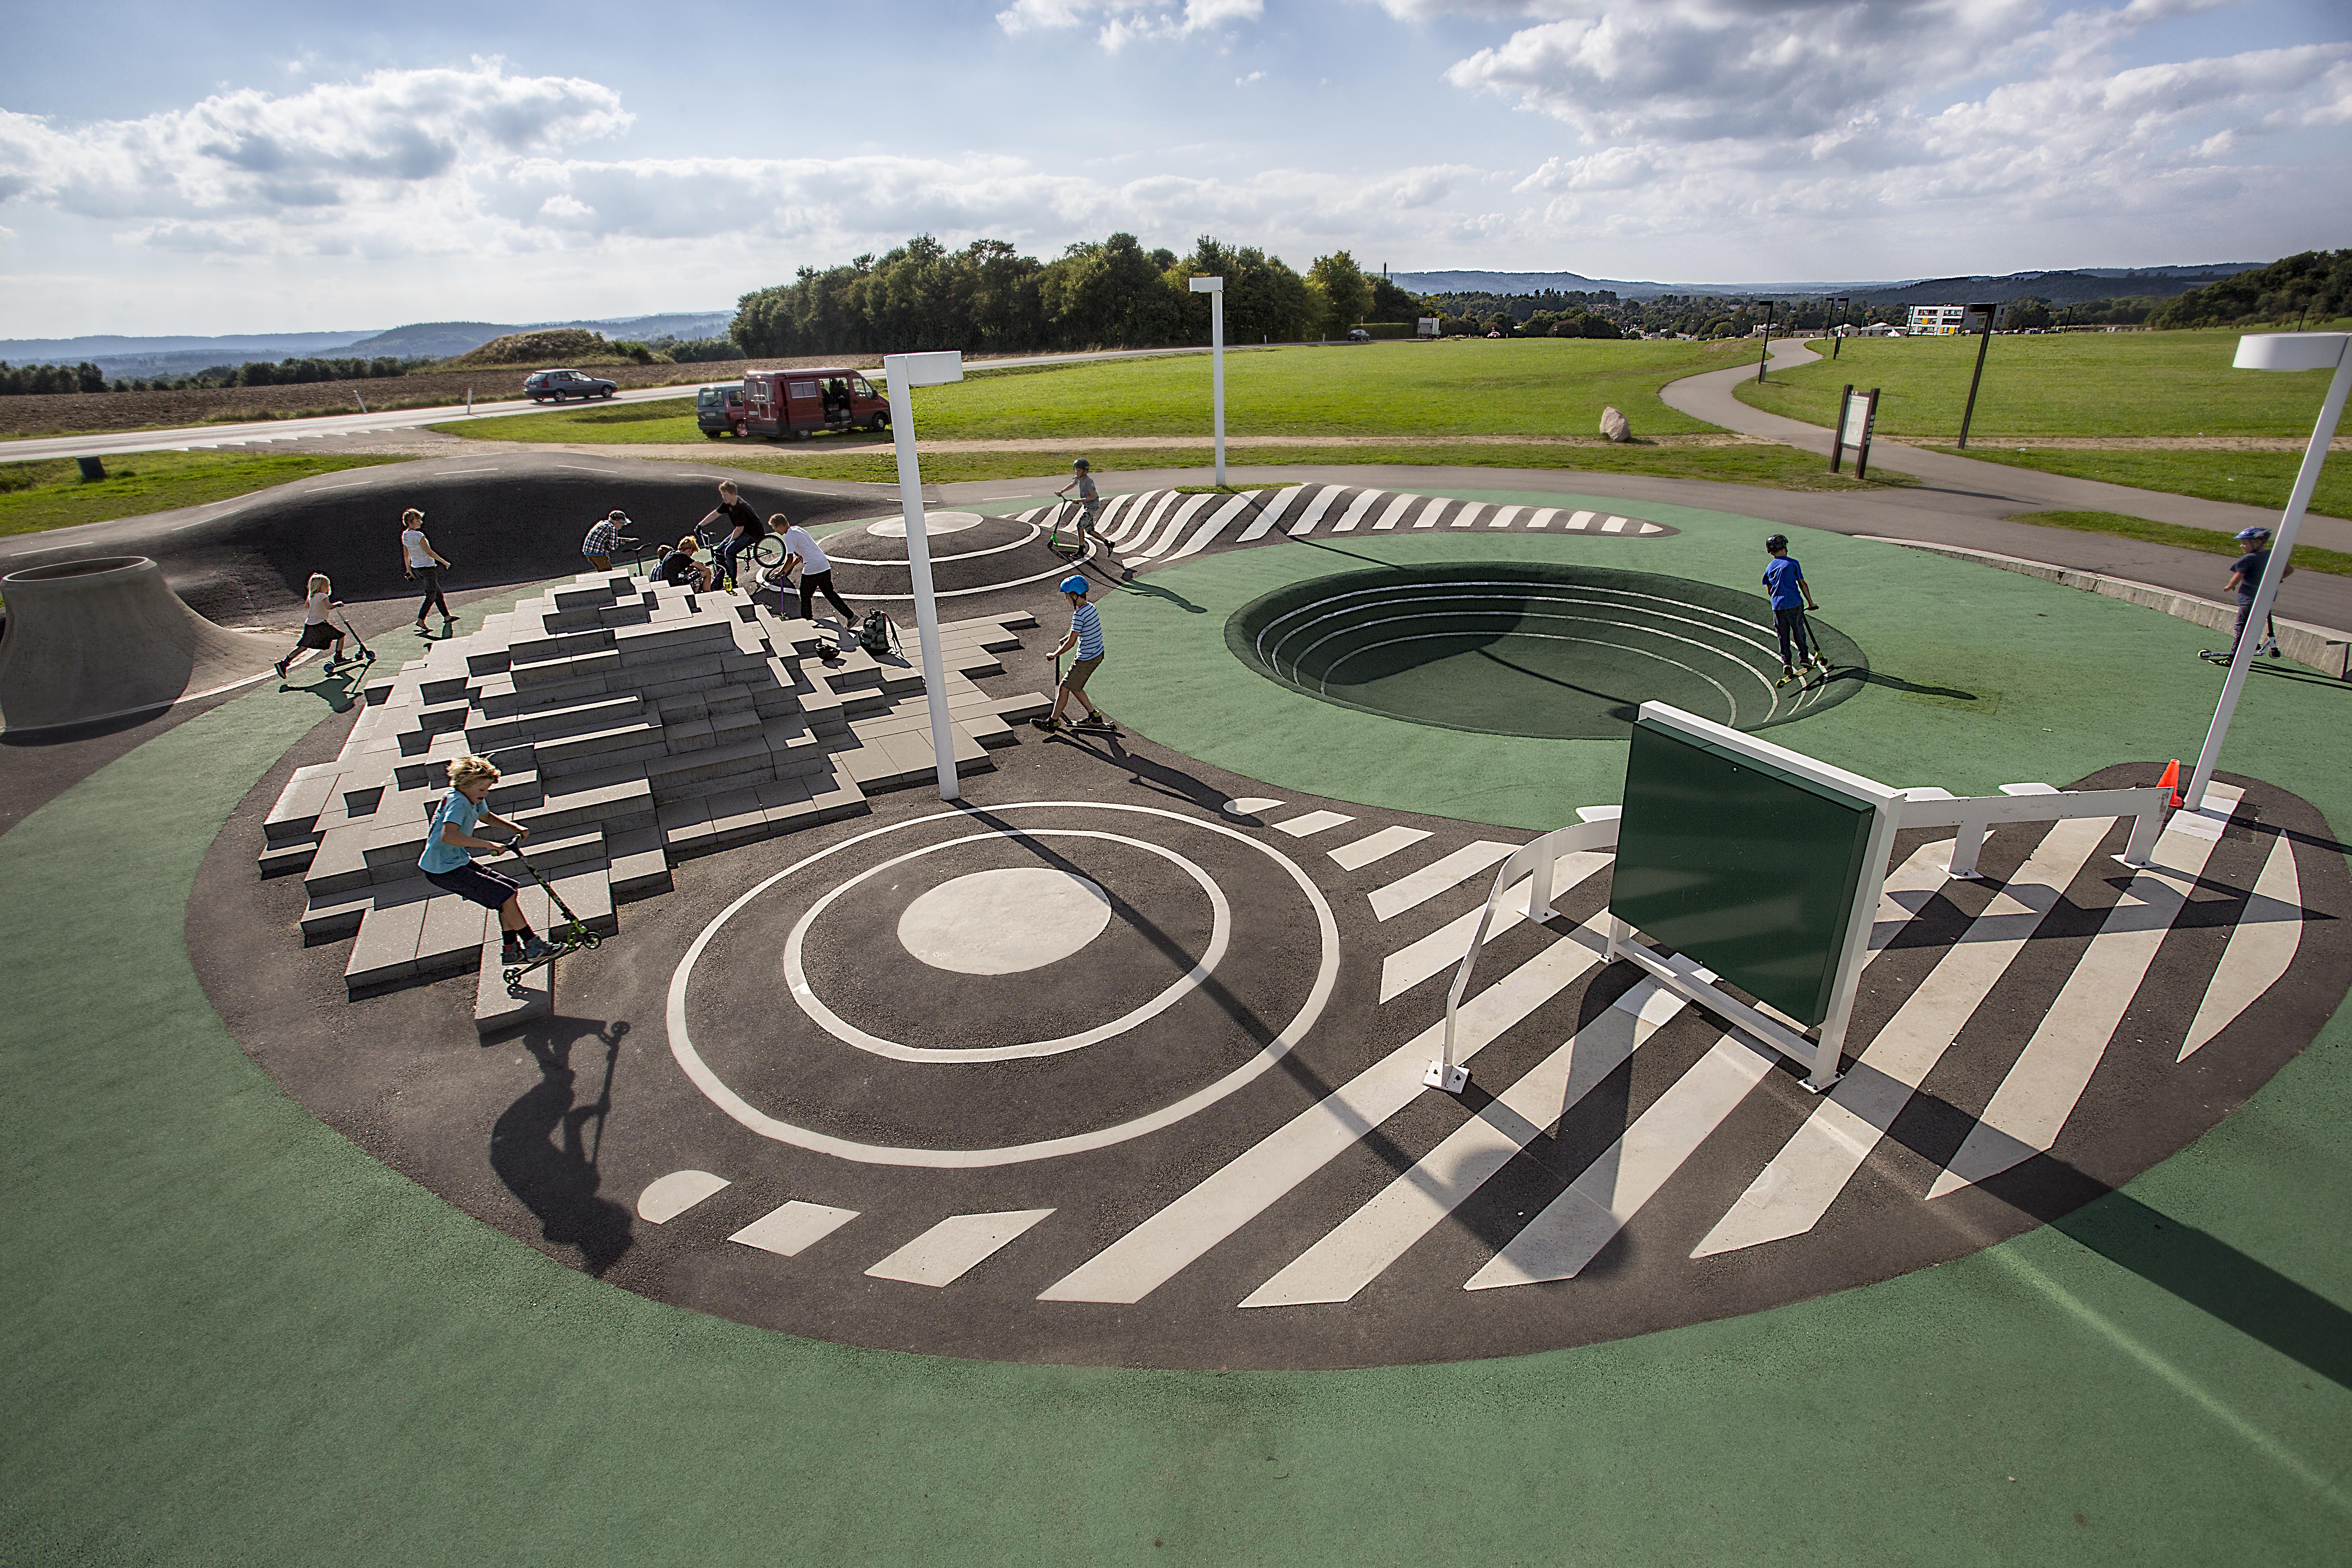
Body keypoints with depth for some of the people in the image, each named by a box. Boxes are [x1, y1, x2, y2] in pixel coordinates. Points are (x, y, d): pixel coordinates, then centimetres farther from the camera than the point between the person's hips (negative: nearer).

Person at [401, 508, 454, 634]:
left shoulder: (404, 536, 4)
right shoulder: (419, 536, -21)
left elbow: (406, 555, 11)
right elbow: (430, 553, -17)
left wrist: (409, 570, 19)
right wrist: (444, 562, -5)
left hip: (416, 568, 8)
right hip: (428, 567, -8)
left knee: (438, 592, 17)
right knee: (431, 596, 0)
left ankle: (447, 617, 23)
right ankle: (420, 620, 0)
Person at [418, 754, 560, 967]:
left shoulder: (473, 799, 7)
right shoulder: (457, 802, -23)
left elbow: (486, 816, 31)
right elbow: (448, 836, -41)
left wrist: (515, 828, 15)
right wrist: (487, 844, -38)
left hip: (459, 863, 10)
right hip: (444, 871, -10)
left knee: (511, 888, 8)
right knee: (506, 895, -12)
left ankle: (510, 950, 12)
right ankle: (534, 947, -4)